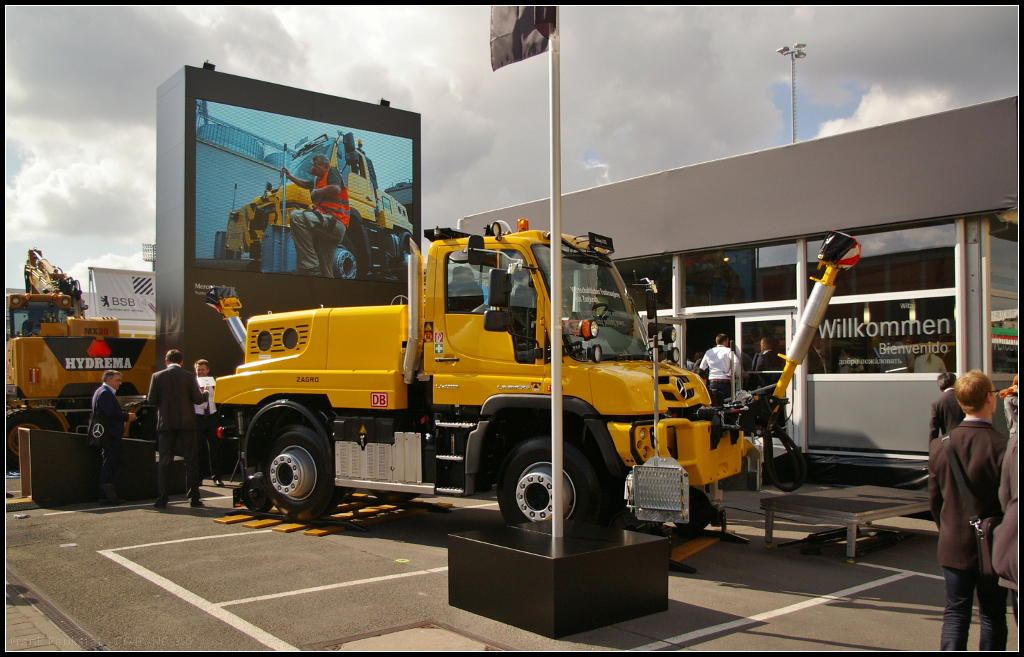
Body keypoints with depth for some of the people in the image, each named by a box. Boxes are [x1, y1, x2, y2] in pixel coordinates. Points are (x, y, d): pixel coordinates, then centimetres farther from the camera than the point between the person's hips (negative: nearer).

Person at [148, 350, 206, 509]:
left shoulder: (157, 376, -1)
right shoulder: (189, 376, -5)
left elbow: (152, 400, -2)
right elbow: (198, 399, -7)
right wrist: (206, 394, 15)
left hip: (166, 423, 1)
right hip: (186, 424, -1)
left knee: (164, 461, 7)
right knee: (191, 460, 5)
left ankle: (161, 499, 4)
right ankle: (194, 498, 5)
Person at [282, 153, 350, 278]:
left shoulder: (331, 172, 3)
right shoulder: (319, 180, 28)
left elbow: (336, 188, -18)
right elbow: (304, 184, 49)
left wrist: (316, 192, -6)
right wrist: (289, 176, 44)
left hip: (335, 221, -10)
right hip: (331, 225, 10)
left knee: (297, 216, -30)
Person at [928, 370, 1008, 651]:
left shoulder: (940, 445, -6)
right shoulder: (1003, 446, -18)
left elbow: (934, 497, 3)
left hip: (953, 546, 3)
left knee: (955, 614, 10)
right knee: (993, 617, 14)